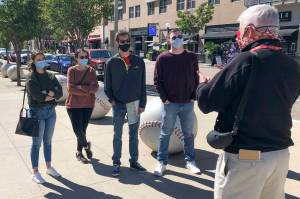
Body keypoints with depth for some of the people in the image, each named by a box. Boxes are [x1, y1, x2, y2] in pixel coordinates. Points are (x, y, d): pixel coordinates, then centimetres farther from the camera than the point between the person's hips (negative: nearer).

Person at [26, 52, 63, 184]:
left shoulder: (50, 77, 10)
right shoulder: (31, 78, -6)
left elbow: (60, 92, -1)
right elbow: (37, 96, -19)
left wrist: (48, 94, -17)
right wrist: (52, 95, -6)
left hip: (51, 111, 5)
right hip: (37, 112, -5)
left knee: (48, 141, 15)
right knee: (37, 143, 1)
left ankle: (49, 168, 28)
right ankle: (35, 172, 12)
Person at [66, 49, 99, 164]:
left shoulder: (91, 71, 1)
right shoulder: (72, 70, -5)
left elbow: (95, 87, -8)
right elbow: (70, 88, -14)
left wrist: (80, 87, -20)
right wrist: (88, 89, -15)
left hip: (88, 105, 2)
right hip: (73, 105, -2)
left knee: (83, 129, 9)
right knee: (78, 129, -6)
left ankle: (79, 152, 28)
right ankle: (86, 145, 25)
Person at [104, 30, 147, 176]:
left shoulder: (139, 62, 2)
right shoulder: (111, 62, -1)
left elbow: (143, 85, 3)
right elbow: (107, 85, 3)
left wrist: (142, 103, -1)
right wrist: (112, 100, -7)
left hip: (135, 103, 1)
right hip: (118, 104, -1)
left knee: (134, 134, 11)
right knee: (117, 135, 7)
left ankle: (134, 161, 24)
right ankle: (116, 163, 18)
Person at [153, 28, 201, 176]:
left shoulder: (191, 57, 5)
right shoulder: (163, 58, -1)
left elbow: (196, 79, 7)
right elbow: (157, 81, -1)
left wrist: (193, 96, -2)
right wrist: (164, 98, -8)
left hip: (188, 103, 2)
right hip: (170, 103, -2)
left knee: (189, 134, 12)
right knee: (165, 134, 6)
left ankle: (190, 161, 25)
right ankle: (161, 162, 18)